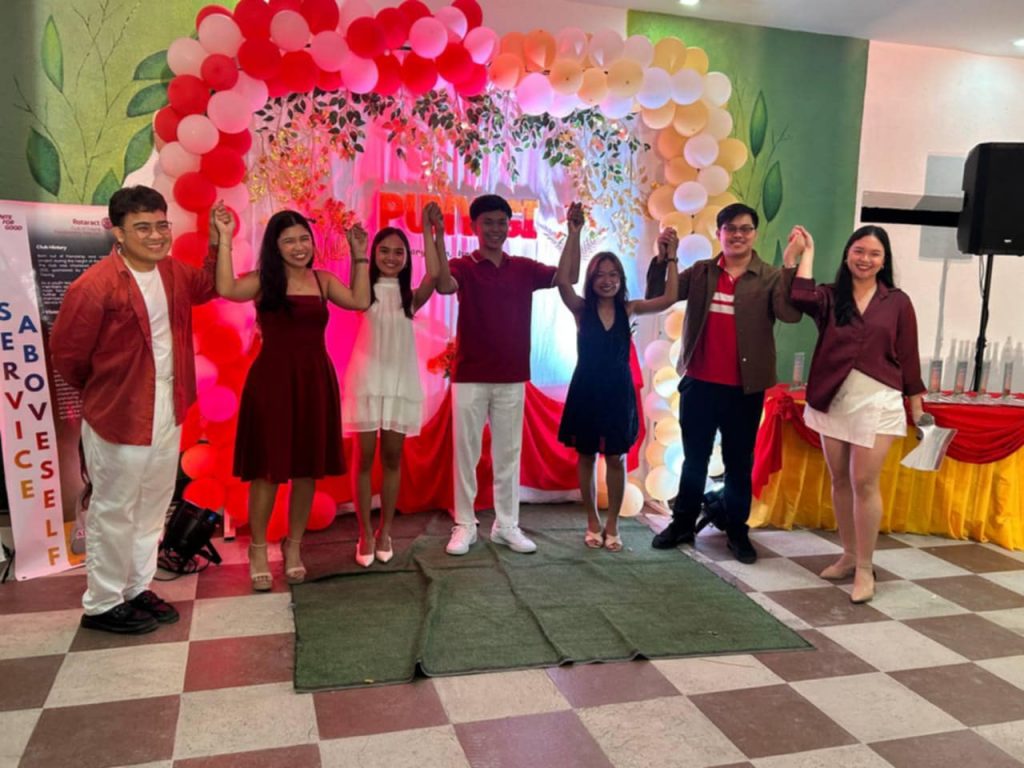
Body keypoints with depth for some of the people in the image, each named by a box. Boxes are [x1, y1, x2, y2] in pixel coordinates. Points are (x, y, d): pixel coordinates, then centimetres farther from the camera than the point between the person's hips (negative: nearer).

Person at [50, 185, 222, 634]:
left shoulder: (173, 273, 1)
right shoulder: (95, 285, -21)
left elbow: (207, 288, 23)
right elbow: (66, 351, -12)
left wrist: (219, 243, 7)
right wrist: (100, 391, 5)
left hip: (168, 411, 7)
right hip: (119, 413, -7)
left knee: (153, 506, 16)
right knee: (114, 511, 5)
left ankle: (137, 589, 32)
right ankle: (101, 604, 21)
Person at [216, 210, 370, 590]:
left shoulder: (323, 280, 9)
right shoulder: (263, 280, -1)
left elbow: (360, 301, -1)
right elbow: (226, 289, -20)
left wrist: (359, 256, 2)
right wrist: (225, 239, -17)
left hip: (315, 380, 4)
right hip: (271, 380, -3)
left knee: (308, 468, 9)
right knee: (267, 468, 3)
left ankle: (293, 546, 26)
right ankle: (258, 549, 20)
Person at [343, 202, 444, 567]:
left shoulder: (411, 297, 6)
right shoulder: (365, 292, 4)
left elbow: (434, 274, -12)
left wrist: (432, 230, -17)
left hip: (401, 381, 2)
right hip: (367, 380, -1)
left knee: (392, 457, 8)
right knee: (364, 457, 2)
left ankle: (385, 531, 19)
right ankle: (365, 534, 12)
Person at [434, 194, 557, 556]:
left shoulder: (524, 268, 7)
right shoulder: (462, 266, -2)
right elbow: (444, 285, -24)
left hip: (511, 378, 3)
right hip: (470, 377, -3)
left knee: (508, 453, 9)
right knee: (466, 452, 4)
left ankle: (506, 525, 19)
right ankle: (464, 525, 15)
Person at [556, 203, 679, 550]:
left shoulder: (628, 309, 1)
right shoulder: (581, 309, -5)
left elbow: (669, 298, -10)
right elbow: (562, 281, -24)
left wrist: (670, 258, -16)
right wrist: (573, 234, -28)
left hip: (618, 391, 1)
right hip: (587, 390, -1)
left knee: (616, 459, 7)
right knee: (586, 457, 9)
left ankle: (612, 524, 21)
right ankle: (593, 522, 24)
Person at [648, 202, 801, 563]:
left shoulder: (770, 278, -3)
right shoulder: (700, 272, 5)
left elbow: (790, 313, -20)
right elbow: (655, 296, -2)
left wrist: (791, 264, -27)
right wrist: (662, 257, -15)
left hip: (744, 389, -2)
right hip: (698, 383, 2)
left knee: (739, 463, 11)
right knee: (694, 459, 15)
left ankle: (737, 532, 23)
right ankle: (682, 524, 27)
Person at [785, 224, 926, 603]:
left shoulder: (897, 302, 1)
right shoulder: (829, 297, 3)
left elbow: (908, 356, 4)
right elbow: (800, 298, -19)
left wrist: (918, 406, 6)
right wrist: (806, 253, -9)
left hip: (876, 401, -3)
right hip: (833, 399, 3)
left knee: (864, 483, -3)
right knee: (840, 481, 12)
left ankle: (865, 568, 9)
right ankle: (849, 555, 27)